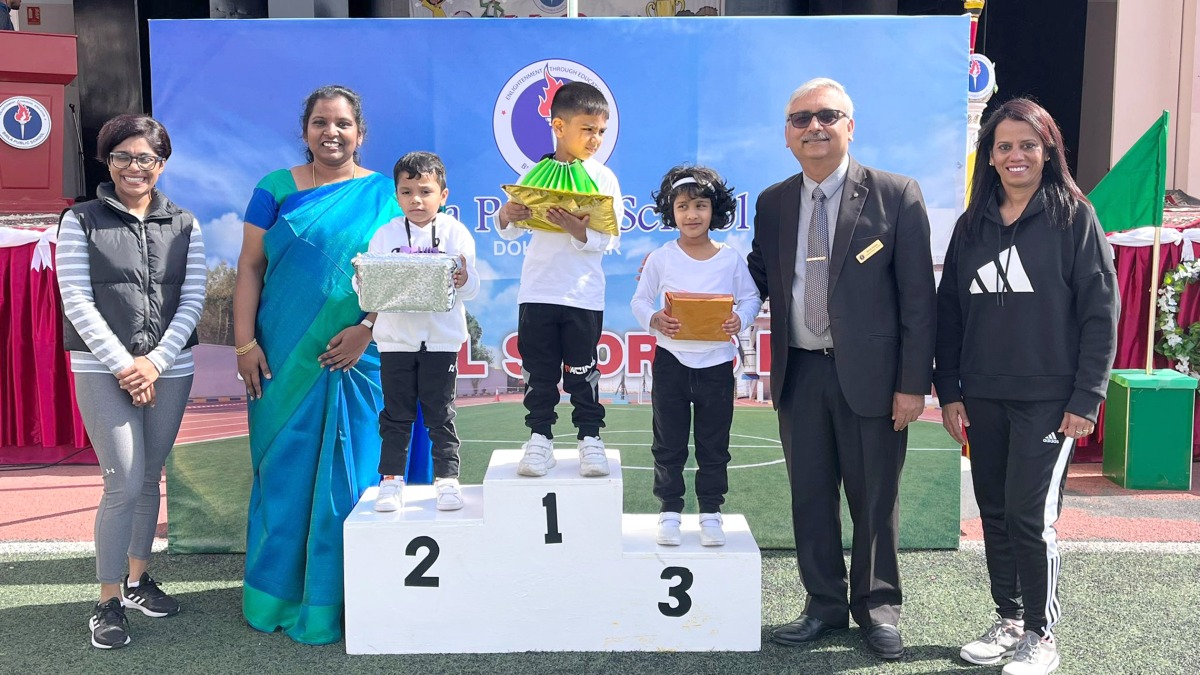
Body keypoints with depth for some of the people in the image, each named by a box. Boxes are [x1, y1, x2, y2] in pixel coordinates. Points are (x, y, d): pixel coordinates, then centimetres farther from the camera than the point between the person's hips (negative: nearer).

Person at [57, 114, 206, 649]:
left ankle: (137, 578, 27)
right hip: (103, 370, -3)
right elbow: (76, 301, -5)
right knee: (125, 483, -9)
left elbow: (193, 300, 3)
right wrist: (123, 365, -12)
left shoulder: (184, 225, 8)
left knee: (149, 478, 11)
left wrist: (155, 361, -8)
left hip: (169, 369, 3)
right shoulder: (81, 221, 1)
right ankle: (109, 601, 4)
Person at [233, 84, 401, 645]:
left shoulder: (383, 194, 5)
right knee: (284, 467, 7)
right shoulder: (277, 189, 7)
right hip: (284, 357, 1)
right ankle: (277, 591, 20)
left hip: (355, 357, -1)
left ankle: (333, 595, 16)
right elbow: (250, 266, 4)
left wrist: (366, 330, -13)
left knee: (347, 470, 3)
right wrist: (245, 342, -5)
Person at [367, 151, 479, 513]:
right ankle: (391, 479, 15)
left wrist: (463, 280, -30)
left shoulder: (455, 232, -1)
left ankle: (446, 478, 15)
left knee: (440, 414, 6)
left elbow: (471, 287, -7)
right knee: (396, 414, 7)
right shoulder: (385, 235, 4)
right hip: (395, 337, 1)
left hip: (441, 338, -1)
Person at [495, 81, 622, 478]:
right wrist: (506, 216, -16)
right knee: (538, 370, 6)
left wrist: (579, 231, -25)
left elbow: (609, 240, -7)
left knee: (582, 371, 4)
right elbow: (511, 232, 6)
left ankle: (590, 437, 16)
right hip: (537, 292, 2)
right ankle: (539, 437, 16)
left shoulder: (603, 178, 0)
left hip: (584, 295, -2)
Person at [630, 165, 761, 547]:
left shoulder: (731, 259, -2)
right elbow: (639, 300, 2)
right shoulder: (661, 258, -3)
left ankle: (711, 512, 22)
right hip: (671, 361, 0)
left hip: (717, 362, 0)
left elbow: (751, 297, 5)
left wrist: (740, 320, -16)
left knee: (714, 445, 9)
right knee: (669, 443, 8)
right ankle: (669, 511, 20)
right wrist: (653, 320, -18)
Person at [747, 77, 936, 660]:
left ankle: (877, 607, 29)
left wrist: (913, 383, -10)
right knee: (810, 496, 12)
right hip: (800, 373, 4)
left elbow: (918, 298, -6)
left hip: (870, 374, -3)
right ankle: (824, 606, 29)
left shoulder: (896, 196, -4)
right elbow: (760, 280, 11)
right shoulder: (772, 204, 8)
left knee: (875, 498, 9)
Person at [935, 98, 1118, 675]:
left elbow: (1100, 314, -6)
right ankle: (1008, 620, 26)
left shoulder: (1074, 217, -3)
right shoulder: (972, 225, 9)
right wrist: (948, 392, 6)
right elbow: (949, 311, 10)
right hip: (982, 398, 5)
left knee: (1031, 515, -4)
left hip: (1047, 398, -4)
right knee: (995, 514, 11)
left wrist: (1087, 399, -11)